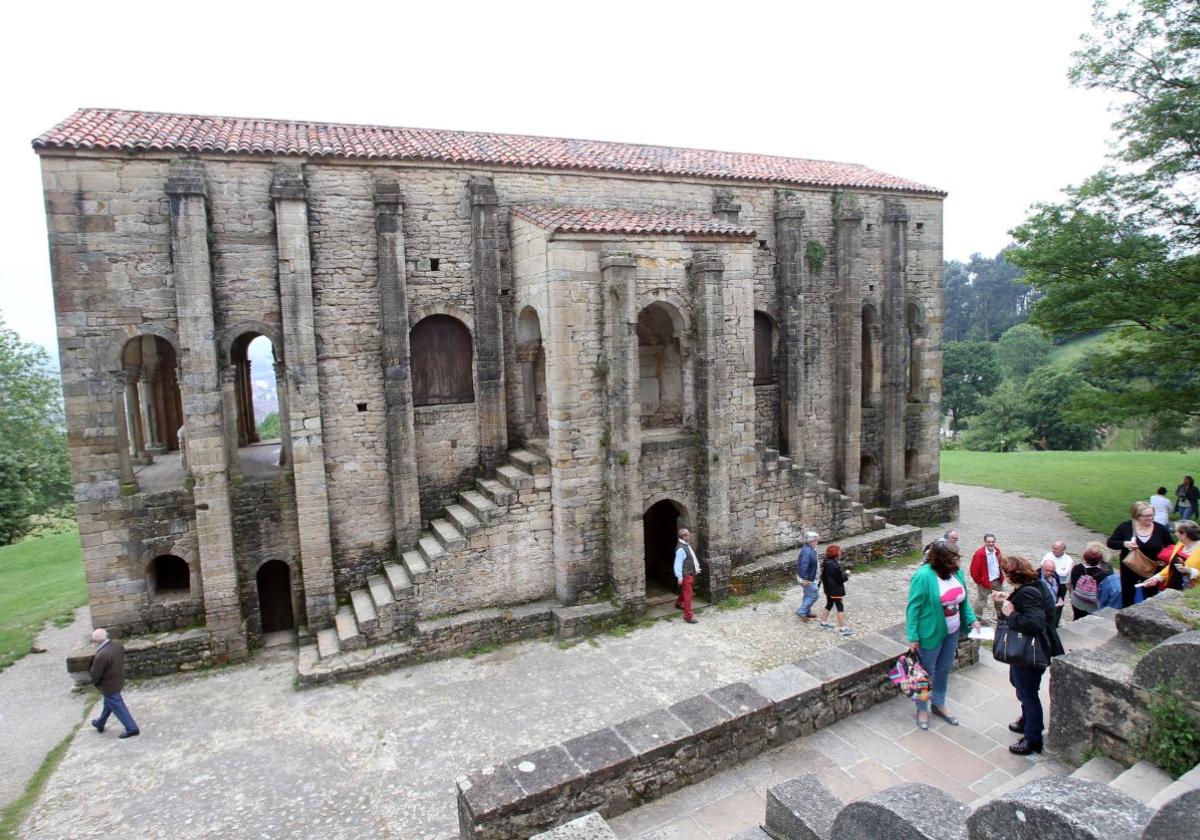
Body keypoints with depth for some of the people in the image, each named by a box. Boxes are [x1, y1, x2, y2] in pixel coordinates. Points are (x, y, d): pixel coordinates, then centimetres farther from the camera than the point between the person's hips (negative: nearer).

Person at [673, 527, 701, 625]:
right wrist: (679, 577, -23)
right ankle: (688, 616, -4)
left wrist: (697, 567, 21)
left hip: (691, 573, 10)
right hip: (685, 575, -10)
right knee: (688, 594, -8)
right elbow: (678, 563, -24)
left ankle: (678, 604, 50)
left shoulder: (687, 545, 6)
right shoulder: (681, 548, -24)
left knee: (684, 591, 27)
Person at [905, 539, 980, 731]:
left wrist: (972, 619, -4)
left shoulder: (956, 571, -7)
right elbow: (913, 608, -21)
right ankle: (922, 709, 32)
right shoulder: (923, 576, -27)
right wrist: (913, 637, -20)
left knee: (944, 669, 22)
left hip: (951, 632, 6)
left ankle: (938, 704, 42)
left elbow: (963, 599, 9)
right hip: (930, 634, -6)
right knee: (926, 672, 12)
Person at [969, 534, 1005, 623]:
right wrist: (979, 581, -11)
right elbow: (974, 570, -19)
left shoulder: (997, 551, -2)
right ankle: (978, 618, 14)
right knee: (982, 600, 3)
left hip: (998, 580, 7)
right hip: (985, 582, -7)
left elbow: (1001, 564, 17)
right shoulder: (980, 554, -23)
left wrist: (1002, 575, 12)